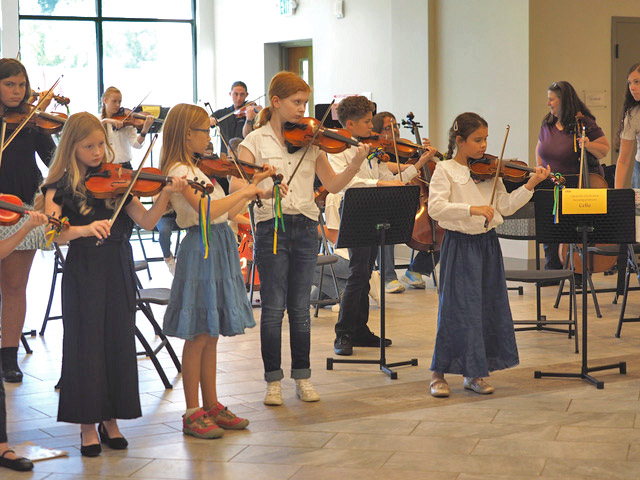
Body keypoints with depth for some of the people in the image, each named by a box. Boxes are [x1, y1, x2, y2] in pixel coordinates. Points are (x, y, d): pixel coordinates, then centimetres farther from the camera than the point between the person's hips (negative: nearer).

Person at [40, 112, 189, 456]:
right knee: (86, 343, 0)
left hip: (118, 272, 3)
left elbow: (146, 222, -4)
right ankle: (87, 425, 11)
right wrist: (83, 229, -36)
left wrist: (165, 194, -20)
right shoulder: (60, 186, -4)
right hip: (83, 273, -3)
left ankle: (110, 419, 19)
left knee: (119, 341, 6)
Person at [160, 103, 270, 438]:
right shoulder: (179, 171, -14)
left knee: (211, 334, 13)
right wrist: (245, 191, -17)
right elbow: (208, 209, -28)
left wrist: (253, 186, 9)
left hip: (218, 250, 9)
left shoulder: (195, 168, 14)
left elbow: (226, 213, 14)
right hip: (201, 250, -9)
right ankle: (192, 414, 4)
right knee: (198, 336, -3)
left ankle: (211, 405, 20)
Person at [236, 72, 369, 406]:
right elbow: (236, 184, -12)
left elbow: (332, 185, 4)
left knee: (300, 307, 7)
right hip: (271, 227, -3)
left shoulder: (310, 140, 8)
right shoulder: (257, 140, 0)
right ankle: (273, 381, 10)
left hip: (305, 228, 3)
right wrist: (263, 187, -30)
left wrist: (356, 163, -12)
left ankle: (302, 377, 17)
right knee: (273, 307, -1)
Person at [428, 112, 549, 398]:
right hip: (460, 246, -6)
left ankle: (474, 374, 18)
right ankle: (439, 374, 7)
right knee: (458, 308, -5)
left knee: (489, 307, 8)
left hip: (487, 245, 6)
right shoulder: (445, 171, -7)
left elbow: (505, 207, 5)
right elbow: (436, 208, -20)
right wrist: (472, 209, -29)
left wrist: (530, 186, -7)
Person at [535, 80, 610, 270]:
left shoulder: (584, 124, -8)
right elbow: (540, 147, 25)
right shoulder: (547, 124, 9)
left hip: (578, 185, -5)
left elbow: (605, 149, -4)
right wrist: (540, 170, 12)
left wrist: (588, 145, -23)